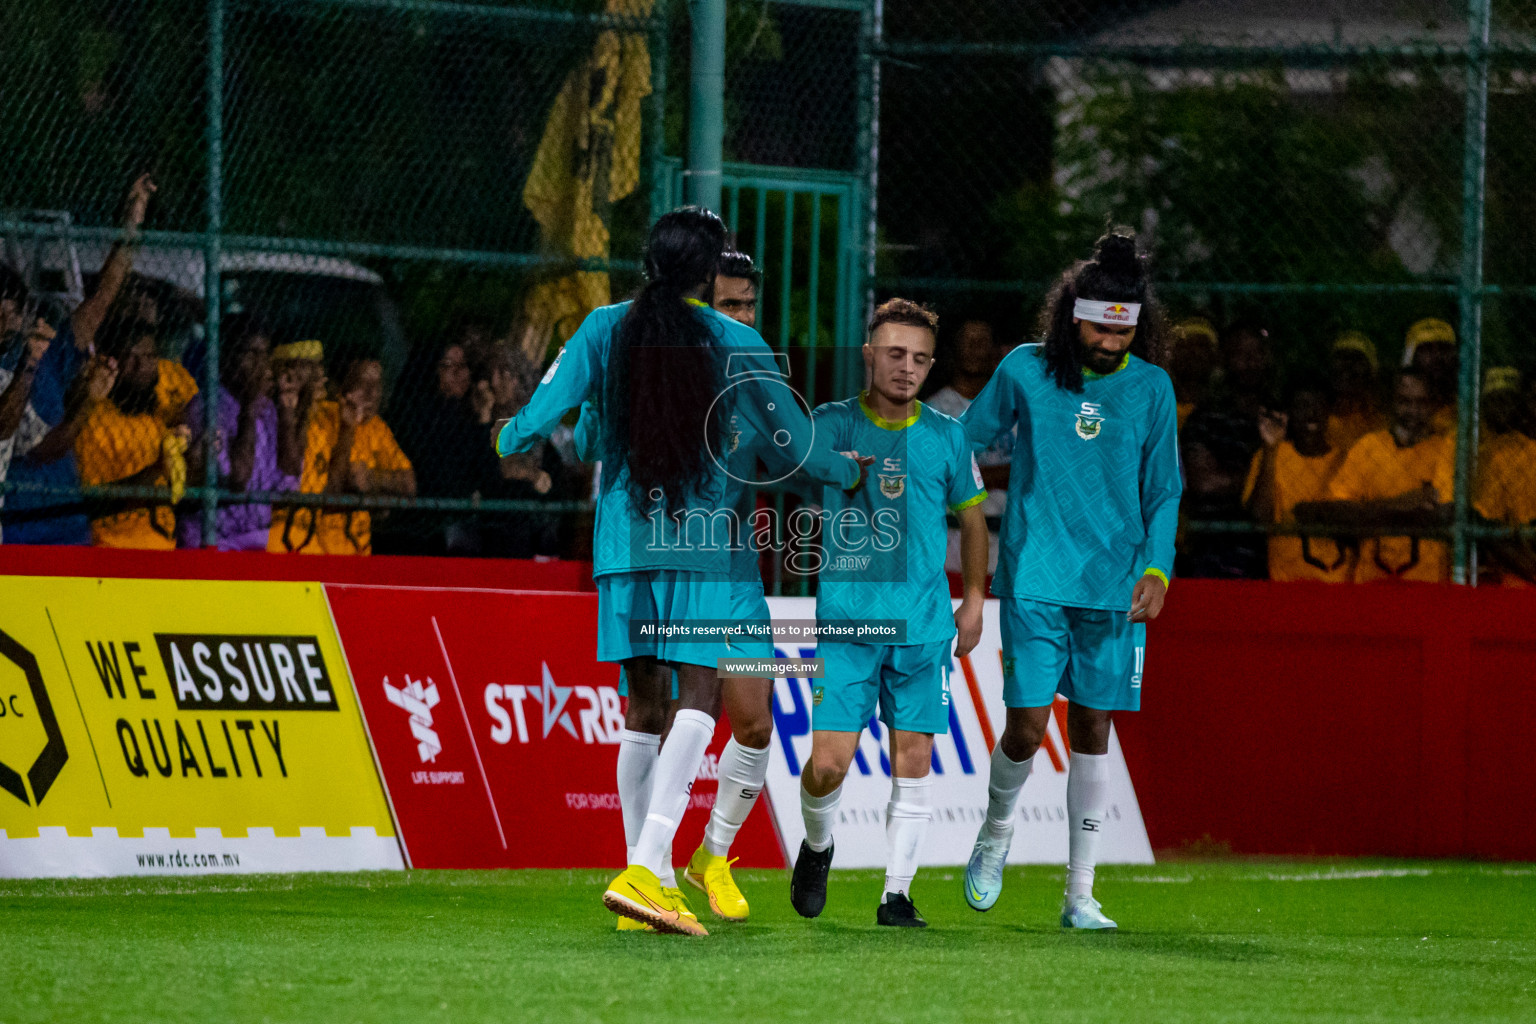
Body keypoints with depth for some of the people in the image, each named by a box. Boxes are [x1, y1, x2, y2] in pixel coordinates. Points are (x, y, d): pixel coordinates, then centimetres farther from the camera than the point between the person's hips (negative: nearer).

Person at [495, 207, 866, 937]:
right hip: (703, 546, -4)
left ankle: (646, 874, 13)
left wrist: (507, 440, 26)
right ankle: (644, 870, -22)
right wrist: (848, 474, 25)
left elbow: (538, 419, 2)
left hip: (623, 544, 4)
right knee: (697, 700, -6)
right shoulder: (735, 344, -2)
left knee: (643, 705, 11)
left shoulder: (603, 330, 3)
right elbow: (792, 444, 4)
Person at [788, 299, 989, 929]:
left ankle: (897, 894, 4)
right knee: (829, 762, -8)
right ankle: (817, 847, 21)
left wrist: (974, 599, 16)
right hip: (846, 614, -2)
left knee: (913, 764, -2)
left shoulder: (946, 437, 8)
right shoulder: (833, 424, 3)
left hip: (925, 622, 2)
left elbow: (971, 515, 20)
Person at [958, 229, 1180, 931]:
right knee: (1026, 727, -8)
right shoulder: (1025, 371, 0)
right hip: (1034, 578, -1)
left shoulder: (1151, 388, 4)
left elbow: (1163, 490, 9)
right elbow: (962, 442, 12)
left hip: (1113, 585, 1)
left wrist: (1156, 568, -2)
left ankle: (1080, 895, 6)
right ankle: (995, 833, 23)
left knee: (1093, 733, 1)